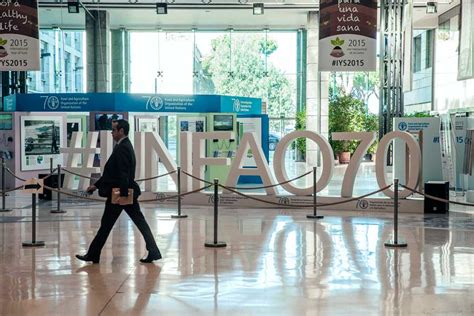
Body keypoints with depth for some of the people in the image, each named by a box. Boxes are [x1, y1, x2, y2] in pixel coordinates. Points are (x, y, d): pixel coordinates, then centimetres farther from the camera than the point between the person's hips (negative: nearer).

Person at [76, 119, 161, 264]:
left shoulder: (122, 148, -16)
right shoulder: (125, 146, 16)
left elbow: (124, 174, -24)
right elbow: (112, 171, 21)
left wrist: (122, 195, -27)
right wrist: (96, 185, 21)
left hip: (119, 194, -9)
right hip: (129, 192, 9)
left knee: (106, 225, 3)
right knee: (140, 222, 5)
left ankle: (93, 255, 14)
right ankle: (153, 252, 3)